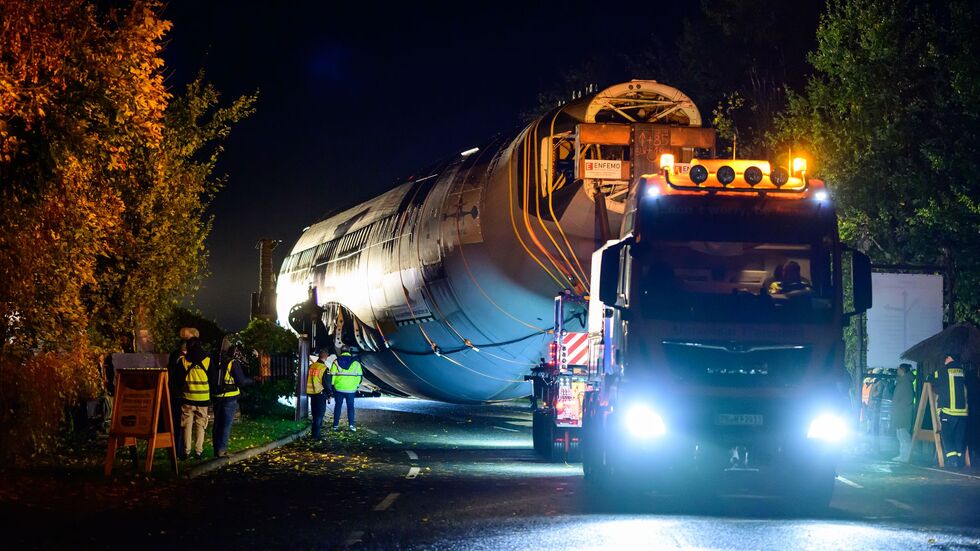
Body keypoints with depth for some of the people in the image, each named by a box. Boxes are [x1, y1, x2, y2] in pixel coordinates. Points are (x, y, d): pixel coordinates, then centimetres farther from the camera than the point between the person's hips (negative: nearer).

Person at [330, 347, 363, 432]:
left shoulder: (336, 362, 0)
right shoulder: (356, 363, 1)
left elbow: (332, 375, 1)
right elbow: (359, 375, 5)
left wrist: (332, 385, 9)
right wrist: (357, 385, 15)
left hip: (339, 388, 0)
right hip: (351, 389, 0)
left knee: (338, 406, 10)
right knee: (350, 406, 8)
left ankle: (336, 425, 10)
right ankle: (351, 425, -1)